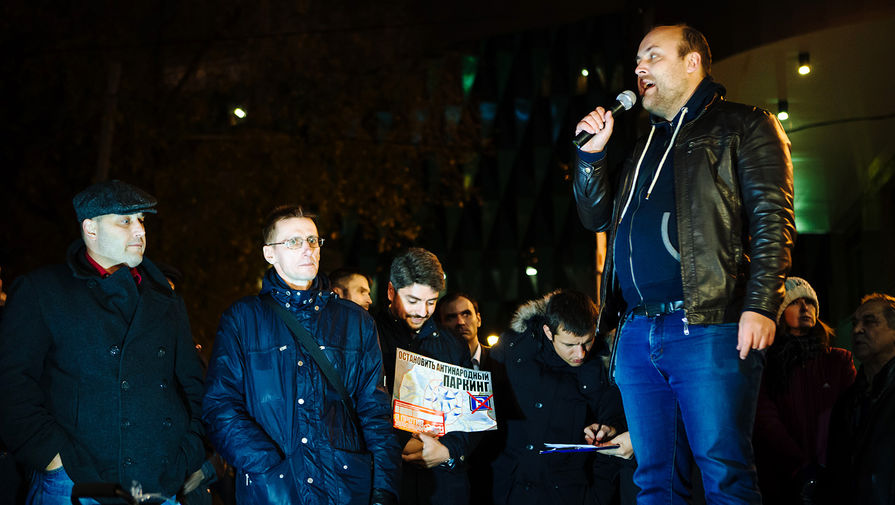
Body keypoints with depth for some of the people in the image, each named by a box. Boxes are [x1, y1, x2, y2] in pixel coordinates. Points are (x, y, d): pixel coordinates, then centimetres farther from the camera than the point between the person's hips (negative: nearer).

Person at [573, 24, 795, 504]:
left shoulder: (742, 126, 6)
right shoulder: (646, 148, 27)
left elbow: (772, 219, -5)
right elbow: (597, 216, 28)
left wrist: (760, 305, -16)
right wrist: (591, 154, 14)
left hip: (707, 329, -7)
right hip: (637, 333, 7)